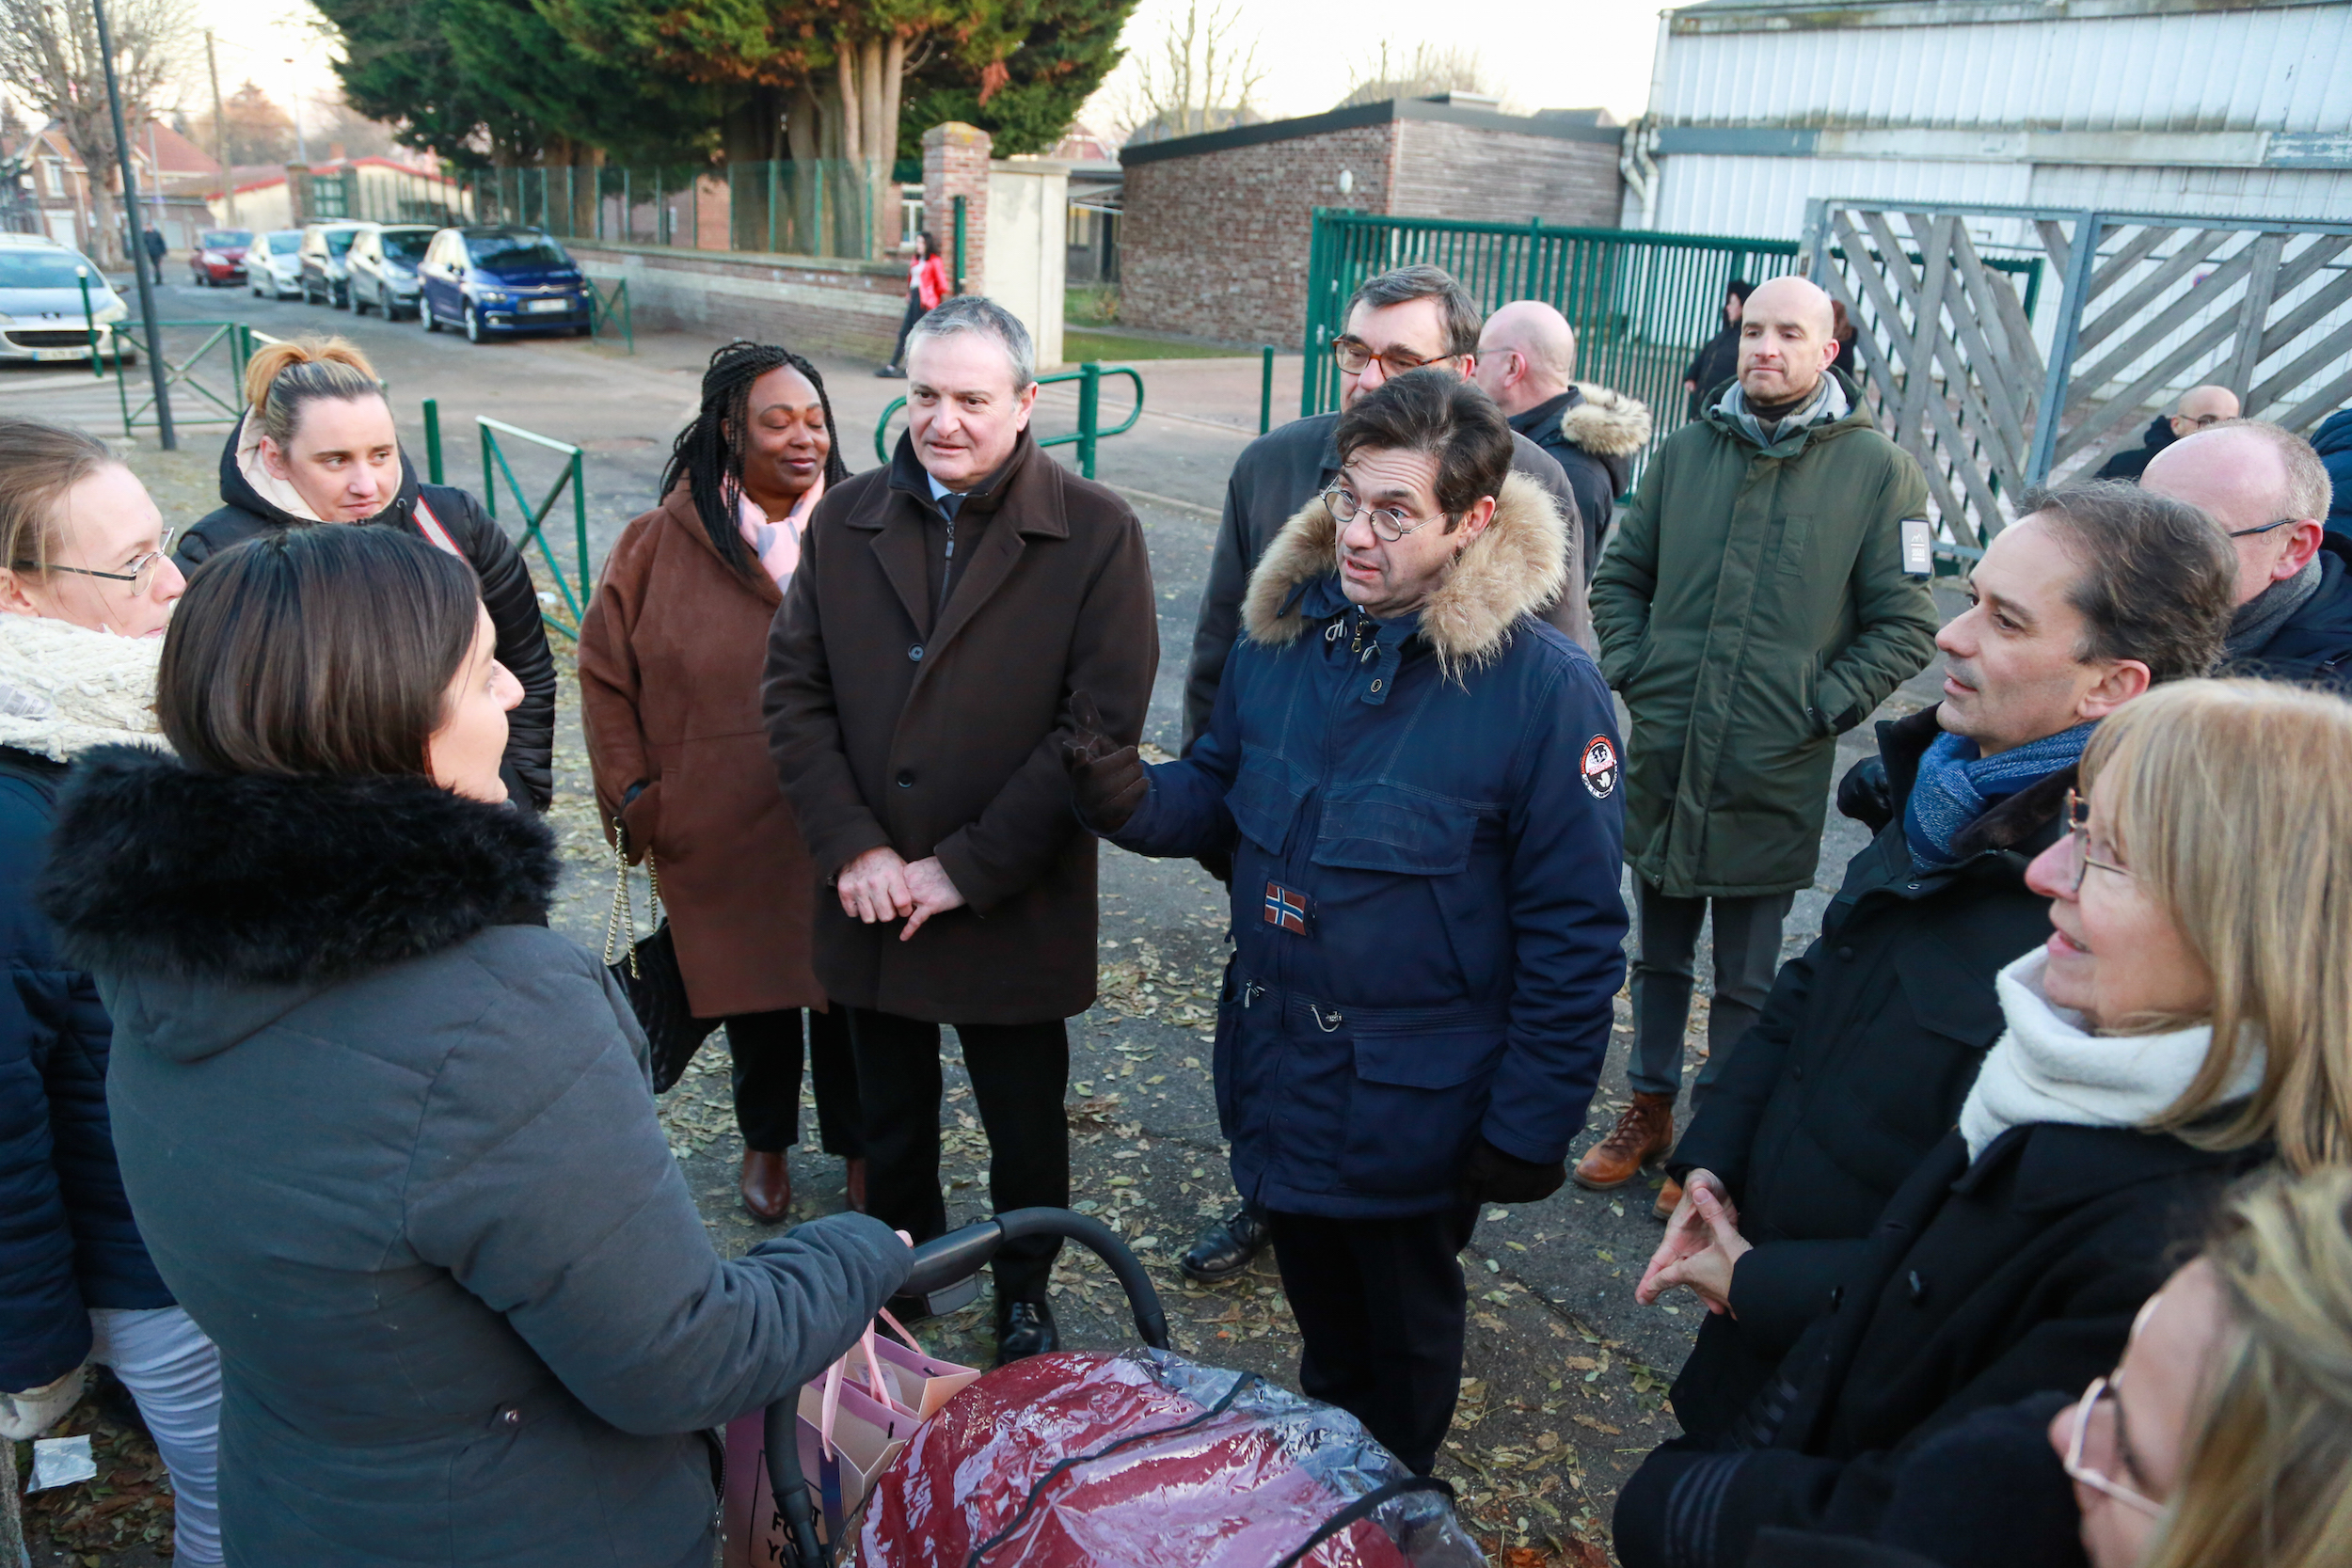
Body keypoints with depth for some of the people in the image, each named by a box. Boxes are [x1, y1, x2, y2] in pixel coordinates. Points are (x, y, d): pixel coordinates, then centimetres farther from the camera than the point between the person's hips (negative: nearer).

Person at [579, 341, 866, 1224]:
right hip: (720, 835, 0)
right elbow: (606, 677, 3)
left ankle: (857, 1142, 35)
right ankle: (765, 1140, 41)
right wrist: (635, 800, 0)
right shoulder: (661, 543, -4)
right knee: (752, 988, 16)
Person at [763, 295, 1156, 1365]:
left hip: (1015, 909, -3)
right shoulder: (844, 520, 2)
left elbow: (1101, 724, -15)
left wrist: (964, 868, -16)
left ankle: (1024, 1292, 40)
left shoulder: (1096, 533, -10)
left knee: (1026, 1127, 15)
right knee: (889, 1118, 21)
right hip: (870, 902, 3)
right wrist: (852, 848, -11)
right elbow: (794, 691, 1)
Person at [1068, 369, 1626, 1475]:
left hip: (1413, 1104, -4)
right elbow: (1219, 793, 7)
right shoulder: (1282, 632, -6)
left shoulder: (1545, 687, -21)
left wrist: (1530, 1126, -14)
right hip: (1276, 1079, 5)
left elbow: (1574, 935, -17)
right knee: (1317, 1309, 28)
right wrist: (1132, 799, -15)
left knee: (1402, 1334, 22)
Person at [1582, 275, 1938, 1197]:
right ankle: (1650, 1111, 36)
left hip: (1772, 783, -3)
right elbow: (1620, 578, 13)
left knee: (1746, 979, 12)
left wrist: (1820, 710, -10)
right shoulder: (1685, 452, 4)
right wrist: (1631, 671, 0)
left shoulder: (1878, 471, -4)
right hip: (1660, 764, 3)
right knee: (1659, 958, 18)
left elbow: (1906, 627, -2)